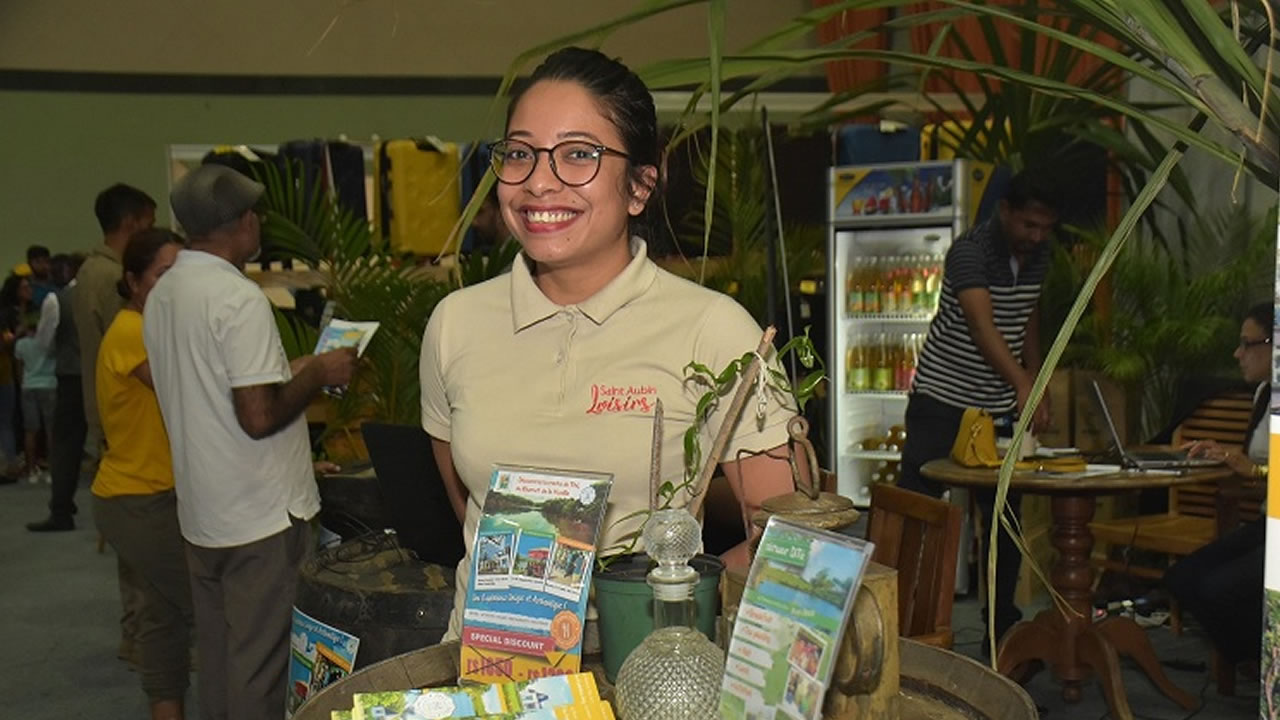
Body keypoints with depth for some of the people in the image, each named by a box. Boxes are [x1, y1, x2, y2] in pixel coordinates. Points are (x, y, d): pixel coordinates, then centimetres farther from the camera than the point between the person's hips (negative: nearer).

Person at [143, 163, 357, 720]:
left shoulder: (162, 295, 8)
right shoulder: (239, 298, -20)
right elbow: (260, 416, -25)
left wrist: (290, 370, 18)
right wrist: (318, 374, -10)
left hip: (201, 514, 9)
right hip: (261, 516, -9)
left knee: (216, 656, 19)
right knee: (260, 664, 2)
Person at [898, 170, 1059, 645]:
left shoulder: (1038, 256, 5)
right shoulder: (970, 251, -19)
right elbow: (982, 325, -34)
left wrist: (1039, 390, 11)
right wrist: (1023, 385, -47)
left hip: (1000, 408, 7)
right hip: (943, 398, -6)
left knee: (1007, 516, 8)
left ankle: (1003, 624, 20)